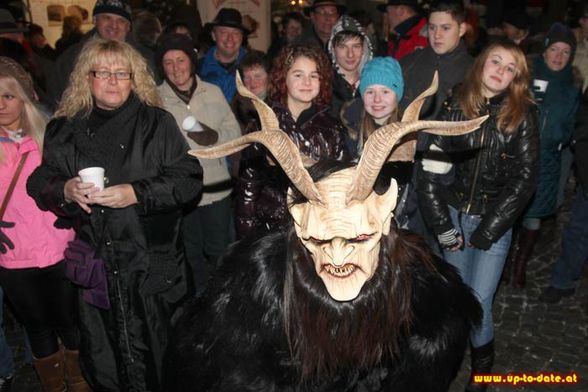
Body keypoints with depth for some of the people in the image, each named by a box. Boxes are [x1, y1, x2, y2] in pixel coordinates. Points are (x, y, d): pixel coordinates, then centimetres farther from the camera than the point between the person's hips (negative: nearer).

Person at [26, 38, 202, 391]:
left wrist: (137, 194, -18)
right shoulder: (65, 129, 9)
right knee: (101, 362, 15)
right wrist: (64, 190, -10)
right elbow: (38, 183, 12)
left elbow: (188, 179, -6)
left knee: (157, 360, 8)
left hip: (152, 265, -2)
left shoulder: (158, 123, -1)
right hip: (93, 263, 3)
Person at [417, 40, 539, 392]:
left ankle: (483, 361, 26)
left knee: (478, 301, -3)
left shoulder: (522, 115, -4)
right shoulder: (455, 108, -2)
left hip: (496, 220, -1)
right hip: (454, 215, 2)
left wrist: (487, 230, -10)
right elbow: (429, 168, -4)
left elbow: (524, 178, -7)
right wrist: (441, 225, -7)